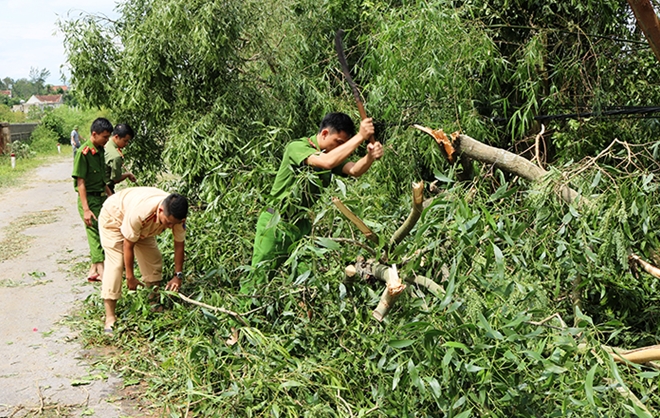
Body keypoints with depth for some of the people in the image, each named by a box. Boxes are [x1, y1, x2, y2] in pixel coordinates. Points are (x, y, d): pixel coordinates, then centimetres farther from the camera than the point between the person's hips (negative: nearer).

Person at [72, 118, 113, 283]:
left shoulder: (100, 150, 7)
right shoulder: (84, 152, -17)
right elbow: (80, 182, -18)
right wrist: (86, 209, -21)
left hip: (101, 197, 8)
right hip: (89, 199, -8)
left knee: (103, 231, 10)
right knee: (95, 233, -4)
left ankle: (94, 270, 19)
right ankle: (101, 270, 1)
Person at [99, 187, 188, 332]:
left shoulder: (175, 214, -29)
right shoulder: (140, 212, -44)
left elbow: (179, 244, -15)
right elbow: (128, 246, -31)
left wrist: (178, 275, -17)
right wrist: (130, 277, -21)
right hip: (113, 217, -6)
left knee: (154, 259, 0)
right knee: (116, 263, -17)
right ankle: (110, 317, -16)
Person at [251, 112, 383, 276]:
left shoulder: (334, 154, 5)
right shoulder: (297, 147, -18)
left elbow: (355, 170, -14)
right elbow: (327, 162, -36)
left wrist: (370, 156, -35)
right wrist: (360, 137, -34)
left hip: (303, 224, 7)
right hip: (277, 224, -6)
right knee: (262, 277, 2)